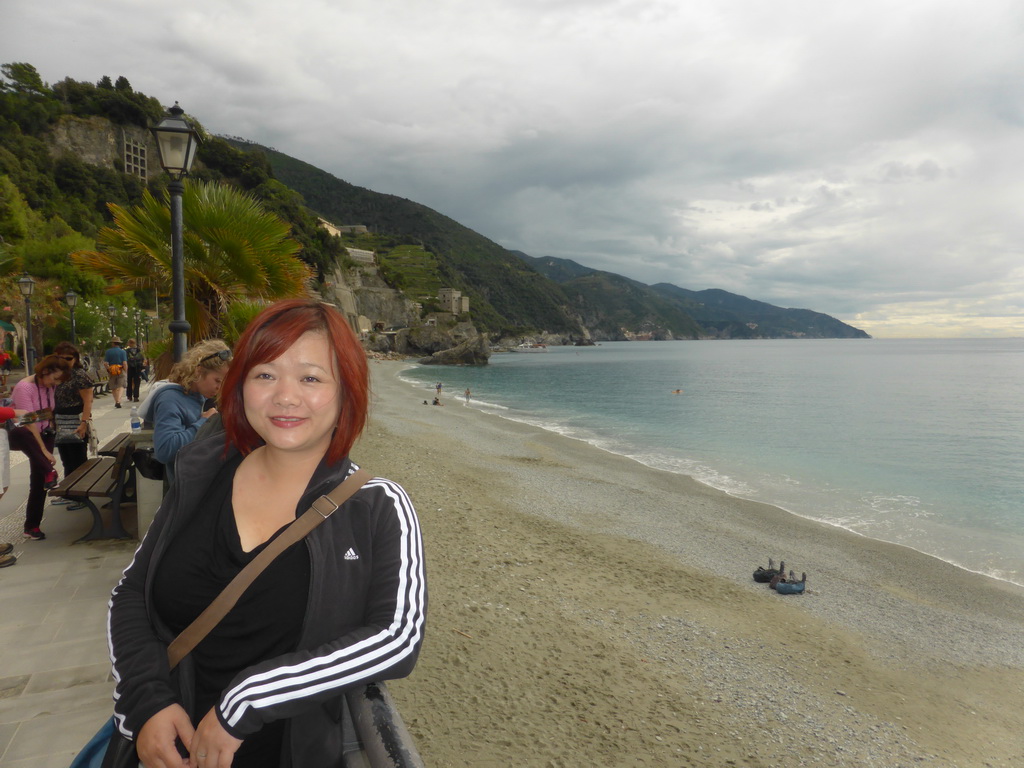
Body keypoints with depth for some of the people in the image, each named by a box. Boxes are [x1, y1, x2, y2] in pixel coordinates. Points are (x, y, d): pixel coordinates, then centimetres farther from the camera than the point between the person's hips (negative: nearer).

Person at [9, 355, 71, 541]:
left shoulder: (49, 386, -2)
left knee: (39, 480, -1)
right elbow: (29, 423, -27)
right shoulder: (24, 387, -23)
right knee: (21, 433, -43)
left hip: (43, 435, 6)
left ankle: (32, 526, 8)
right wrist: (44, 451, -29)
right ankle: (49, 473, -42)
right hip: (18, 435, -6)